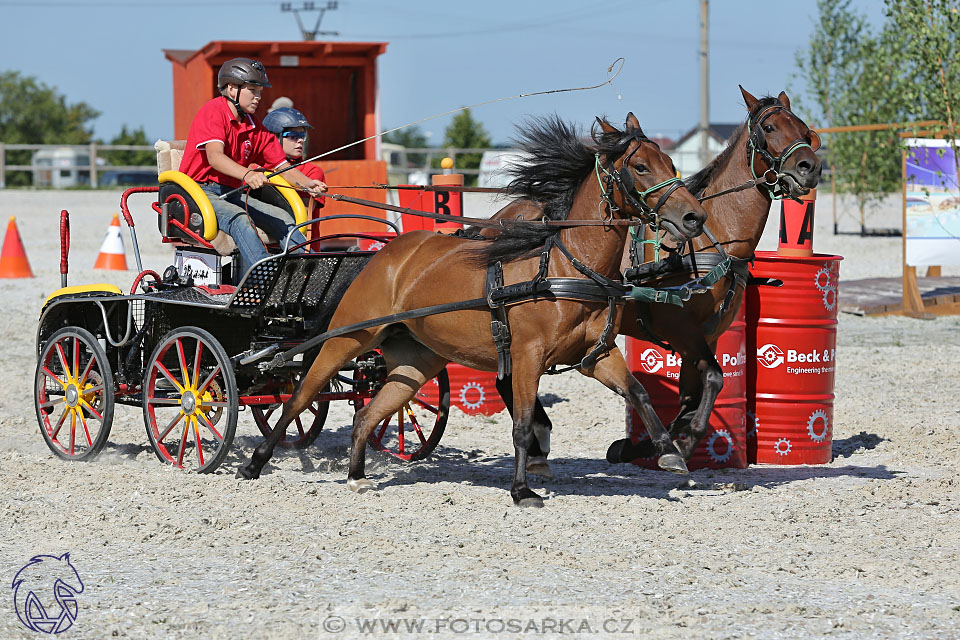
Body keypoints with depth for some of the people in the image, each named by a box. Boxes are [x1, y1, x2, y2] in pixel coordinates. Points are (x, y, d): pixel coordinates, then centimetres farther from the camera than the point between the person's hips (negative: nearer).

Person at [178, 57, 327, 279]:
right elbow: (215, 157, -27)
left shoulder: (255, 128, 14)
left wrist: (308, 184, -11)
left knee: (282, 218, -11)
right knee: (240, 219, -33)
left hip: (233, 194, 8)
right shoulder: (213, 112, -10)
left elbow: (282, 166, 10)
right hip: (200, 191, -8)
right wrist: (247, 174, -45)